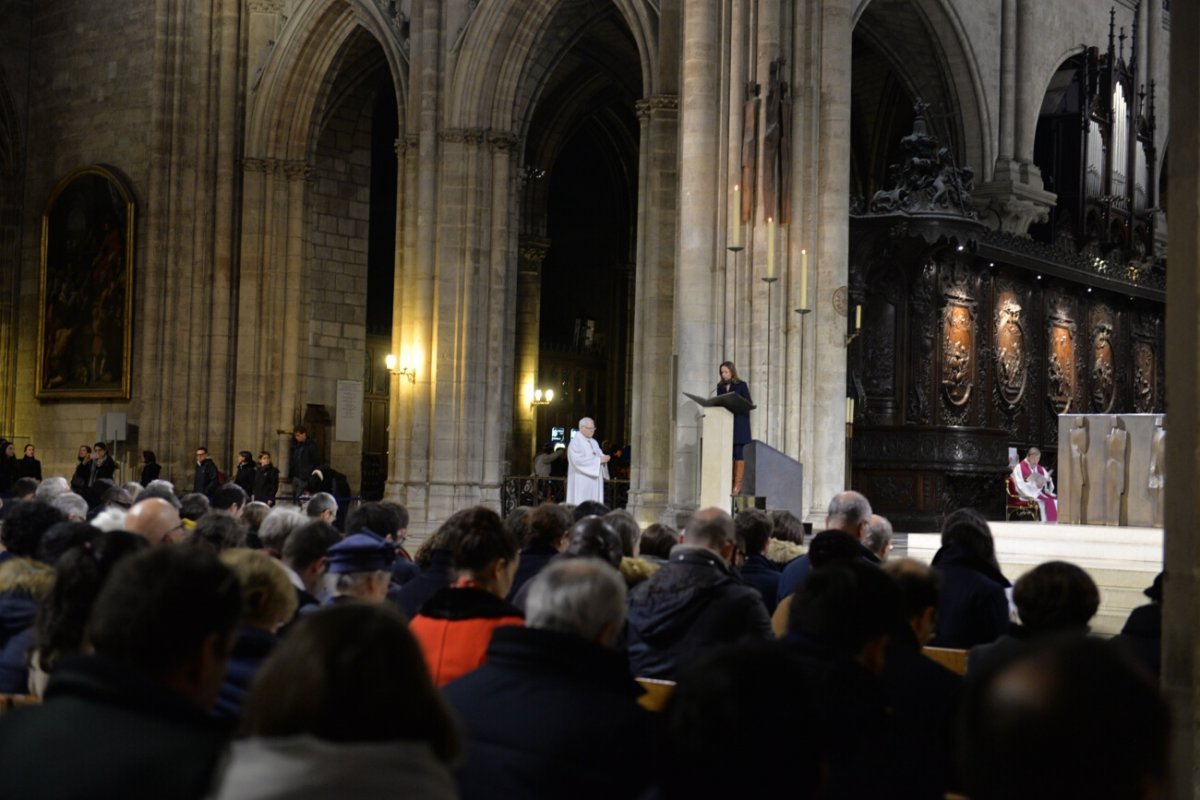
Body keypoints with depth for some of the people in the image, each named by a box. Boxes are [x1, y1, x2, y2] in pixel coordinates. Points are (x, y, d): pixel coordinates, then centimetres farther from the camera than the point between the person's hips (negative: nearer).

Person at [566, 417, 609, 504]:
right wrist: (598, 460, -18)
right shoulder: (575, 442, -7)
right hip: (581, 483, -7)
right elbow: (578, 460, -19)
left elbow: (600, 456, 15)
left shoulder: (594, 442, 17)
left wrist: (604, 458, -10)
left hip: (594, 480, 7)